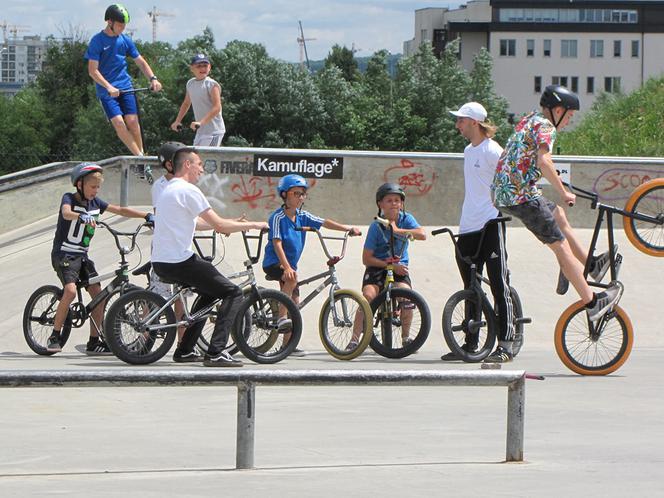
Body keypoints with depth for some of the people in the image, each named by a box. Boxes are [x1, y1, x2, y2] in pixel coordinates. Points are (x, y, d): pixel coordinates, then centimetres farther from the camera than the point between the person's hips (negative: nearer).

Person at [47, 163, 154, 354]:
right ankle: (54, 337, -14)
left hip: (82, 256, 7)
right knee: (70, 290, -25)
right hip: (64, 254, -7)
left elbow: (120, 210, 9)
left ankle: (94, 342, 5)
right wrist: (81, 217, -54)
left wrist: (147, 216, -1)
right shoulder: (69, 198, -10)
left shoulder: (94, 202, 8)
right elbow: (66, 213, -32)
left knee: (99, 294, -2)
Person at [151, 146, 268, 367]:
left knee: (210, 291, 29)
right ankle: (215, 353, -12)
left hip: (160, 263, 10)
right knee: (233, 293, -2)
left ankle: (185, 350, 24)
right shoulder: (188, 190, -12)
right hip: (180, 262, -10)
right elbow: (219, 226, -14)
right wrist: (253, 225, -2)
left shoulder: (168, 190, 19)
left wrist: (233, 223, 31)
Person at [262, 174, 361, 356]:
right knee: (292, 277, -37)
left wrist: (349, 229, -14)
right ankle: (281, 318, -31)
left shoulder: (302, 216, 4)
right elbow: (277, 243, -24)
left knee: (295, 301, 4)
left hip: (290, 264, 8)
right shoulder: (278, 217, -16)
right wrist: (286, 267, -35)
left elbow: (325, 223, -2)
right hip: (273, 264, -8)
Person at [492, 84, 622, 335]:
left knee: (558, 215, 28)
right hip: (522, 194, -9)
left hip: (502, 193, 9)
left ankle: (591, 265, 36)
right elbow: (544, 161, -26)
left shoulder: (528, 121, 18)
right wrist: (563, 192, -19)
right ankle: (592, 303, -1)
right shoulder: (545, 126, -10)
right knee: (561, 246, -3)